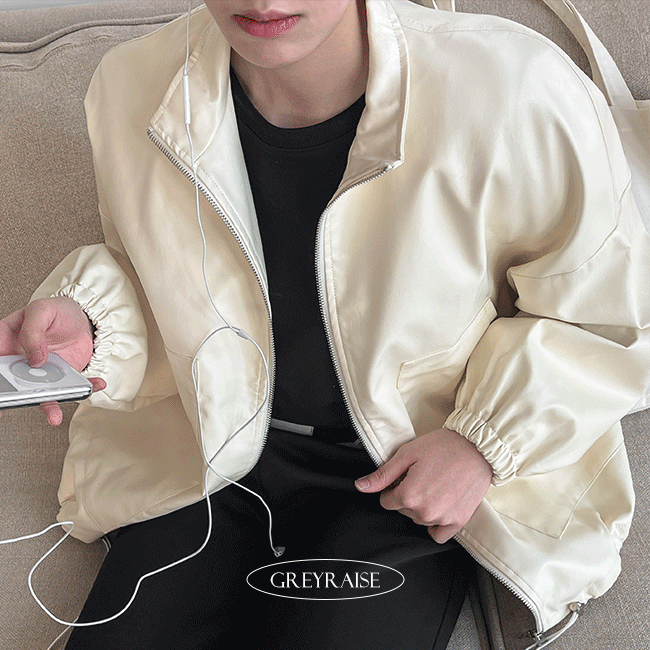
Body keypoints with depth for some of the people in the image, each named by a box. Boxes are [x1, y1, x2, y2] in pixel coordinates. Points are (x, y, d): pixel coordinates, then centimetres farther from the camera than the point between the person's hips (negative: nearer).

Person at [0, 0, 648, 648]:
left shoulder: (517, 92, -24)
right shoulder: (129, 89, -12)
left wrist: (486, 443, -16)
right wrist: (90, 322, -15)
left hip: (408, 470, -2)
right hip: (219, 444, 3)